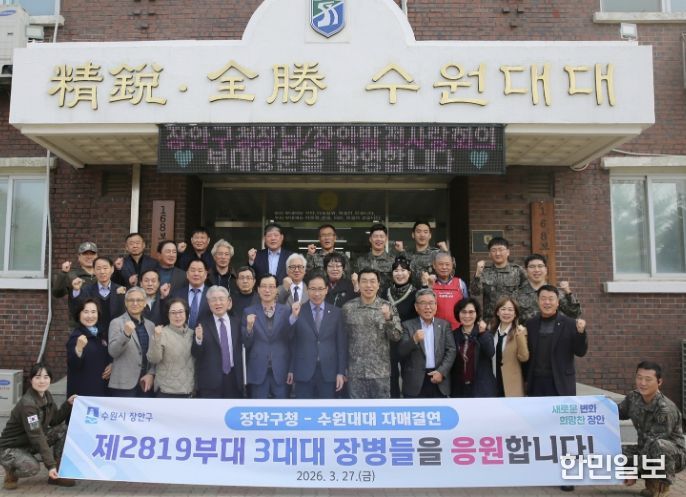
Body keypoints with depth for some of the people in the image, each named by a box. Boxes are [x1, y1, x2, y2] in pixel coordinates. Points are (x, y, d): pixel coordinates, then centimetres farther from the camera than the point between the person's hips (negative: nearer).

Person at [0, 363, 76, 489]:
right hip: (11, 447, -8)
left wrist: (68, 405, -9)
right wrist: (50, 465, -33)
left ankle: (57, 474, -2)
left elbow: (54, 421, 6)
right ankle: (11, 472, 1)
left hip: (30, 443, 8)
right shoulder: (27, 403, -28)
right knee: (32, 468, -34)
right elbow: (37, 436, -32)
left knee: (63, 430, -10)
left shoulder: (47, 396, -3)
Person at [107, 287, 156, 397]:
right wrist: (126, 334, -25)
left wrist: (151, 374, 0)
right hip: (124, 384, -4)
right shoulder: (116, 323, 0)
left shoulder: (150, 325, 13)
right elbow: (112, 351, -11)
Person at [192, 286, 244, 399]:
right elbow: (196, 354, -3)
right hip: (211, 380, -2)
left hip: (234, 378, 2)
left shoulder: (237, 322, 9)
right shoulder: (202, 325, 2)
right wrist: (198, 339, -23)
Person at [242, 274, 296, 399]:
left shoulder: (287, 311, 2)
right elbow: (246, 344, 2)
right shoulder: (249, 312, 3)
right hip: (258, 371, 0)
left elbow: (292, 341, -7)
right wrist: (249, 327, -17)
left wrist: (294, 317, -21)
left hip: (281, 371, 0)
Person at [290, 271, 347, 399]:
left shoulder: (336, 313, 5)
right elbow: (292, 343, 5)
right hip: (303, 372, -1)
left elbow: (341, 344, 4)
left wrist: (341, 372, 0)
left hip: (328, 373, 1)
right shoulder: (297, 312, 2)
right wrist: (291, 369, 3)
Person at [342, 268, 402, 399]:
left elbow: (396, 337, -5)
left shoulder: (388, 307, -1)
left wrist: (388, 318, -23)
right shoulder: (348, 308, 0)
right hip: (355, 372, 0)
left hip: (380, 371, 0)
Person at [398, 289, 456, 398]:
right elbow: (401, 352, -6)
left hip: (439, 378, 2)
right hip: (415, 381, -2)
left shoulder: (444, 324, 9)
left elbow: (451, 350, 3)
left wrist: (442, 371, -10)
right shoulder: (408, 325, 2)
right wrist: (414, 340, -25)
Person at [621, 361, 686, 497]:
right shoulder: (633, 398, -6)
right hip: (646, 450, 7)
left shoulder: (665, 409, -27)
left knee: (659, 445, -39)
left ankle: (662, 485, -10)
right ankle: (652, 480, 7)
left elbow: (656, 444, -27)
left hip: (674, 455, -7)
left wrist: (636, 471, -24)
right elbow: (617, 413, 13)